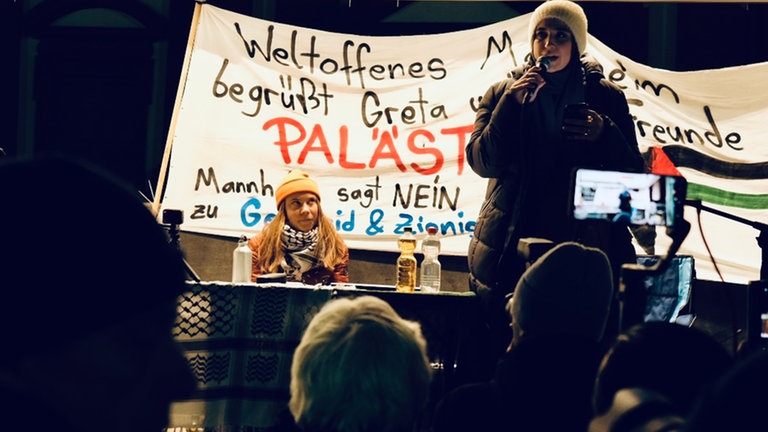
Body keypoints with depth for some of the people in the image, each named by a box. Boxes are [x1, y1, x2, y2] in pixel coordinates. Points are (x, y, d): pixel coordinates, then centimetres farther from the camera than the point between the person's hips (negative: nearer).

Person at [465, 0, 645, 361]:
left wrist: (604, 133, -14)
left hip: (582, 246, -1)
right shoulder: (502, 94, 11)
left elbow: (633, 174, 4)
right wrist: (512, 103, -10)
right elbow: (482, 162, -2)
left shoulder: (605, 98, 9)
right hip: (511, 248, 1)